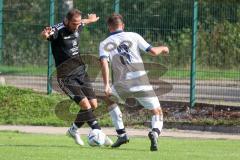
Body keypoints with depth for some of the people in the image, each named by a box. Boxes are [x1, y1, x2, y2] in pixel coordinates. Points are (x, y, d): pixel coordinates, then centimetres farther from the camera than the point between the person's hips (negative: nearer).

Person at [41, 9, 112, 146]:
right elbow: (47, 34, -40)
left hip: (81, 72, 7)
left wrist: (90, 20, 48)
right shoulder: (58, 30, -19)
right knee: (85, 104, -19)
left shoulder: (77, 27, 2)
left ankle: (74, 130, 22)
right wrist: (46, 34, -65)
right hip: (66, 77, -7)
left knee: (94, 105, 2)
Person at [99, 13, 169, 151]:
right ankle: (155, 132, -23)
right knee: (157, 112, 11)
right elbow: (153, 52, 6)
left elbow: (104, 62, -9)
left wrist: (106, 85, -14)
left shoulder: (105, 44, 9)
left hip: (122, 85, 1)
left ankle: (122, 134, 24)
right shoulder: (133, 36, 10)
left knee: (110, 99, 33)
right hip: (142, 82, 0)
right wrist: (162, 49, 29)